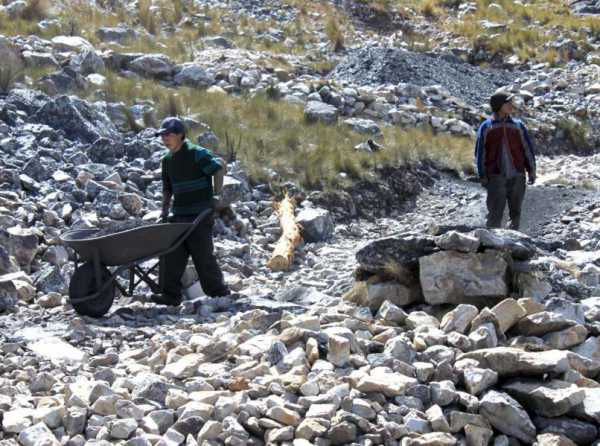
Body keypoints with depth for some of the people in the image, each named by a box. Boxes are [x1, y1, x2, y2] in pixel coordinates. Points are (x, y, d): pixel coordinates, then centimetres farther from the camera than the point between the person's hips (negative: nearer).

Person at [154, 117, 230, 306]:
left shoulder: (197, 153, -10)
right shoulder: (167, 161, 12)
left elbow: (219, 168, -13)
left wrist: (216, 195, -14)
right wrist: (164, 212, 13)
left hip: (200, 214, -7)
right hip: (178, 214, 7)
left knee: (203, 253, -3)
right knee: (171, 254, -2)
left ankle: (218, 291, 12)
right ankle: (170, 294, 2)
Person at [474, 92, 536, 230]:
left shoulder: (518, 125, 6)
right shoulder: (486, 127, 0)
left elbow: (528, 148, 9)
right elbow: (480, 153, 2)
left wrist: (531, 171, 5)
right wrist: (482, 176, -2)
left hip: (517, 176, 3)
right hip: (496, 177, -3)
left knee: (515, 212, 10)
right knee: (495, 214, -6)